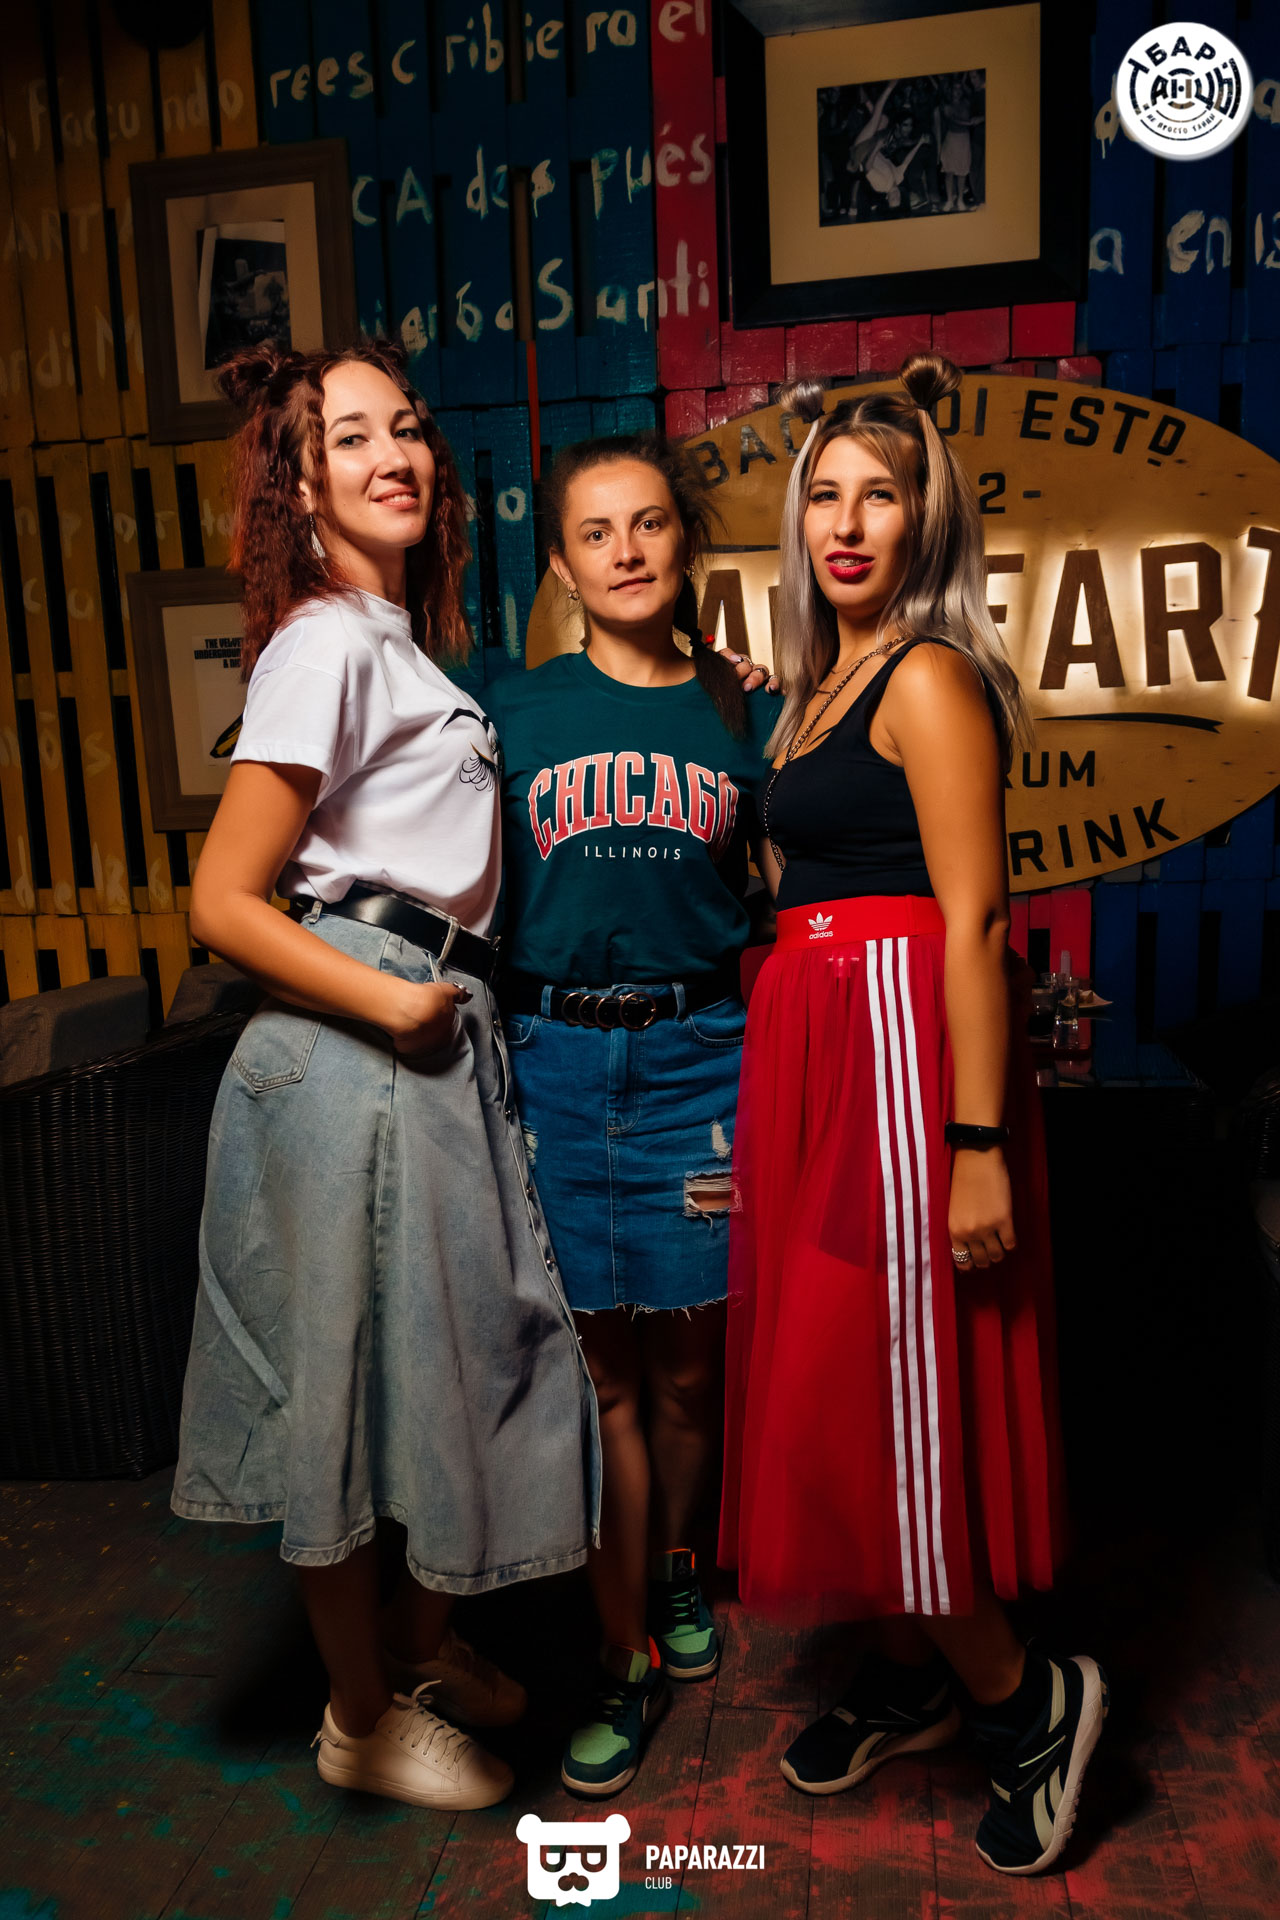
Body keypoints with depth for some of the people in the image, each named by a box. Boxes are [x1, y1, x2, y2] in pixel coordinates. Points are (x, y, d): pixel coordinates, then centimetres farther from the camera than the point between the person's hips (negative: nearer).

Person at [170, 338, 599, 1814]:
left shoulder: (406, 643, 15)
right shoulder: (325, 644, -12)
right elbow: (222, 903, -16)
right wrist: (395, 1002, -15)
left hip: (435, 1035, 9)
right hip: (350, 1048, -9)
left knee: (446, 1350, 19)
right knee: (353, 1374, 6)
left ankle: (422, 1641, 42)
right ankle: (362, 1720, 29)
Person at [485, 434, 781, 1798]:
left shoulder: (743, 717, 6)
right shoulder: (513, 713, 4)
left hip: (698, 1054, 1)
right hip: (556, 1057, 0)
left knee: (687, 1359, 10)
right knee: (602, 1366, 6)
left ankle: (675, 1562, 40)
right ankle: (629, 1658, 23)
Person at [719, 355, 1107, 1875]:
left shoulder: (928, 677, -9)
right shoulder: (821, 682, 18)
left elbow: (972, 918, -16)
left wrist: (979, 1142, -20)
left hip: (900, 1040, -9)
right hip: (816, 1041, 9)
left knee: (875, 1384, -3)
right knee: (838, 1378, 15)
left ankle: (1024, 1694, 21)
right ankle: (913, 1674, 35)